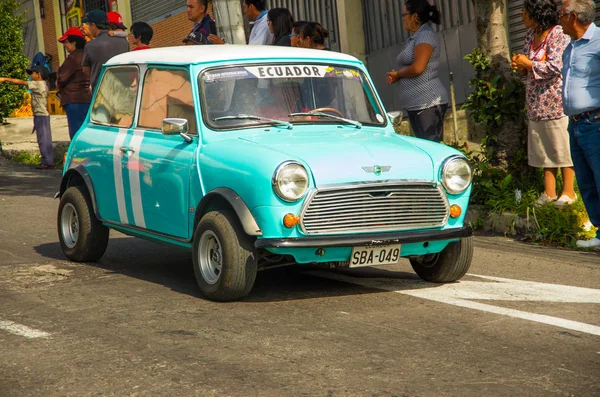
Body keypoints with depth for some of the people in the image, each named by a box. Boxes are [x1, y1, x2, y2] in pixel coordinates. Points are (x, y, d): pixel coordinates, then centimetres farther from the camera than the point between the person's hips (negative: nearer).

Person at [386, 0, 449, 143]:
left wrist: (397, 74, -3)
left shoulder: (426, 35, -9)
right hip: (415, 104, 10)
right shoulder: (414, 38, 19)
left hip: (428, 103, -10)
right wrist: (395, 77, 1)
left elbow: (418, 68, -20)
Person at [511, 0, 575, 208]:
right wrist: (521, 65, 2)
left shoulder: (558, 35, -13)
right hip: (537, 103, 8)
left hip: (556, 102, -8)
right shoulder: (531, 36, 12)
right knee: (544, 148, 10)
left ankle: (569, 191, 6)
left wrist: (528, 63, -13)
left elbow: (555, 67, -21)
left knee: (562, 147, -1)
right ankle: (549, 192, 15)